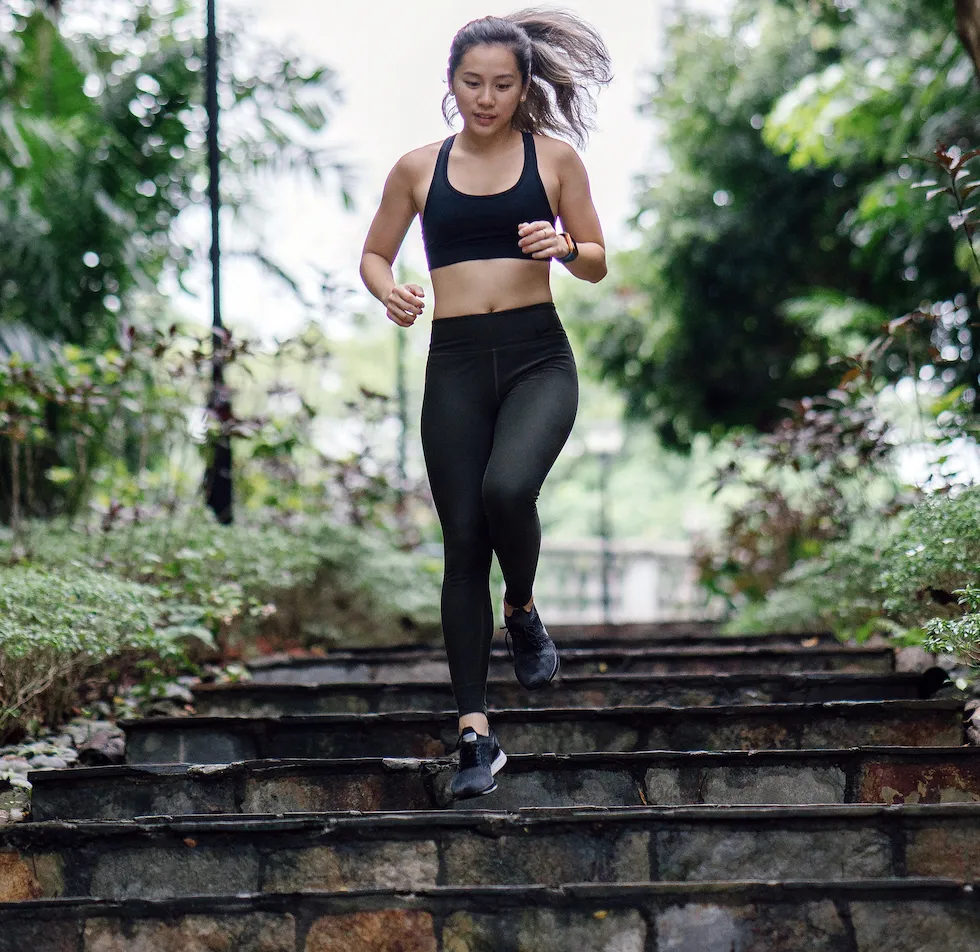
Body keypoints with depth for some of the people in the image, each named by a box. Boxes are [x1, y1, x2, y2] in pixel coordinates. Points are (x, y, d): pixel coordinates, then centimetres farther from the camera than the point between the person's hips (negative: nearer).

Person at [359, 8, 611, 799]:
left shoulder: (554, 158, 6)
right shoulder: (419, 169, 9)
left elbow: (598, 265, 11)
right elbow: (374, 253, 19)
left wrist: (564, 246, -11)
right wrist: (390, 291, -3)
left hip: (538, 356, -1)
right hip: (456, 360, 2)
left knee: (507, 488, -29)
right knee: (463, 540, -2)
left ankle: (523, 610, 6)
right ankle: (476, 733, 3)